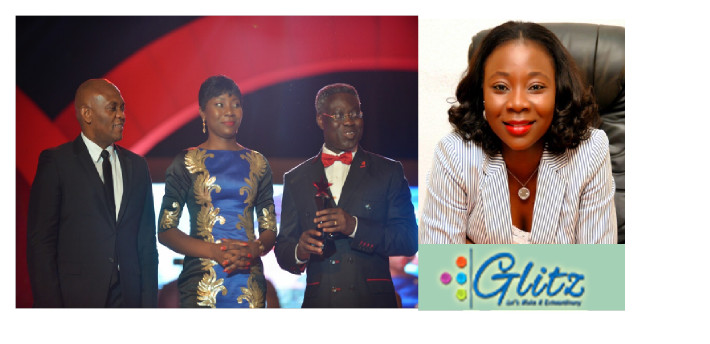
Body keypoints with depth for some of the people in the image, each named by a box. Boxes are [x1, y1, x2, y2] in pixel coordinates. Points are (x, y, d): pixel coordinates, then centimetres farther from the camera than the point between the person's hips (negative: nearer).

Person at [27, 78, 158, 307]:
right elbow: (40, 242, -5)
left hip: (128, 296, 4)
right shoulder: (55, 162, -1)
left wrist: (149, 303, 4)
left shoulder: (137, 166, 12)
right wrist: (49, 305, -12)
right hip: (76, 297, -4)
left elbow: (147, 243, 12)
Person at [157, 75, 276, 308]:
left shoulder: (257, 163, 14)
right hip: (201, 280, -2)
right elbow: (165, 230, 1)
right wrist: (214, 251, -14)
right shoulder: (187, 162, 5)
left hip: (249, 282, 2)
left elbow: (270, 229, 14)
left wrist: (255, 249, -10)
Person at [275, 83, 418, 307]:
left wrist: (355, 226, -17)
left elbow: (409, 240, -3)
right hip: (318, 301, 1)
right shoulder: (296, 179, 11)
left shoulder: (389, 172, 6)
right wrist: (299, 252, -13)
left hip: (374, 301, -1)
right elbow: (282, 249, 10)